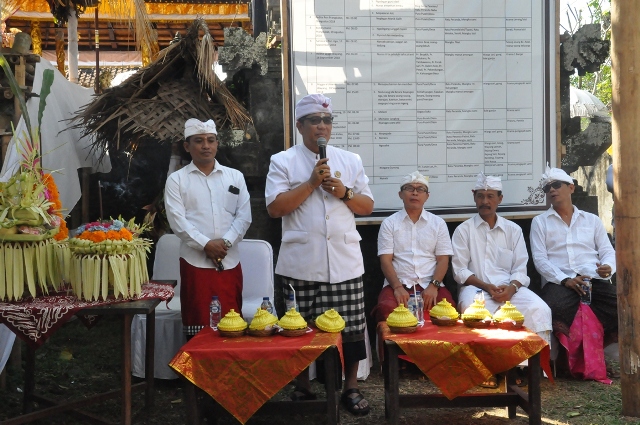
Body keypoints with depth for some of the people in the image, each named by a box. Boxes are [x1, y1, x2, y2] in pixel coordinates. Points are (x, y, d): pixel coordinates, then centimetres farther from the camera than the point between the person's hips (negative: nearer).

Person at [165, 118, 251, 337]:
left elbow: (244, 215, 4)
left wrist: (225, 241, -11)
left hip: (230, 262, 2)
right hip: (195, 262, -2)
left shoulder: (235, 176, 12)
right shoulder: (176, 179, 4)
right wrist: (206, 244, -16)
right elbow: (177, 221, -6)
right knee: (198, 324, 0)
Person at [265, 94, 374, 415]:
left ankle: (351, 388, 20)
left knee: (351, 328, 5)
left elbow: (368, 207, 12)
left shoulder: (350, 160, 12)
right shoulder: (282, 161, 3)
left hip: (345, 262, 2)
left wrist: (344, 192, -7)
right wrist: (311, 183, -12)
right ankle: (302, 388, 22)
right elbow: (275, 207, -7)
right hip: (301, 265, -2)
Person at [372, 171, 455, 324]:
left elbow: (443, 259, 7)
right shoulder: (389, 223, 10)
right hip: (398, 284, -1)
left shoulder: (438, 223, 13)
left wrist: (433, 286, -10)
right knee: (386, 309, -34)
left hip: (431, 285, 1)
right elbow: (385, 260, 2)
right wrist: (397, 287, -14)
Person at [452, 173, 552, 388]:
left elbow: (521, 268, 9)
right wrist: (486, 287, -13)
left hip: (509, 289, 2)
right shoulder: (464, 230, 10)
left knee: (539, 309, -27)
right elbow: (459, 270, 1)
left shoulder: (513, 230, 17)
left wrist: (511, 287, -13)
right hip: (476, 287, -2)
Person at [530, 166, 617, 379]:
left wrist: (608, 267, -11)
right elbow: (539, 259, 3)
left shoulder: (592, 220, 22)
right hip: (559, 282, -2)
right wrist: (565, 280, -13)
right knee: (552, 310, -37)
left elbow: (608, 251, 14)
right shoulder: (540, 222, 15)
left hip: (595, 281, 2)